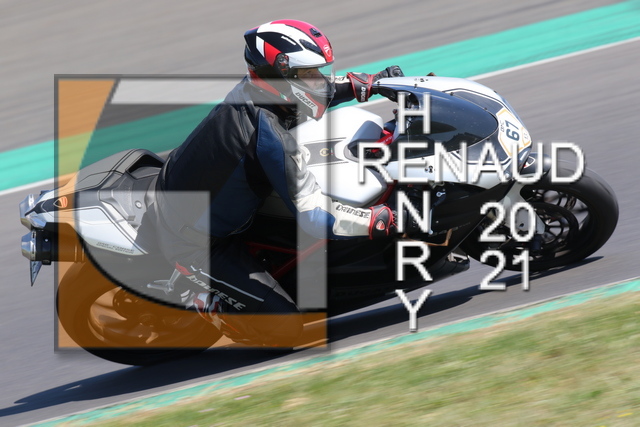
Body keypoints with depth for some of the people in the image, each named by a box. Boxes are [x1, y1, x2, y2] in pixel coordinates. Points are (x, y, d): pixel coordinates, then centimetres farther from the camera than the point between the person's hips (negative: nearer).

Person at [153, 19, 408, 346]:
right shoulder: (269, 134, -31)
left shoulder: (251, 90, -7)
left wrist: (370, 83, 10)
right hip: (194, 245, -8)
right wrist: (387, 220, -25)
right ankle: (205, 306, 4)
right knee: (285, 331, -9)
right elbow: (314, 217, -30)